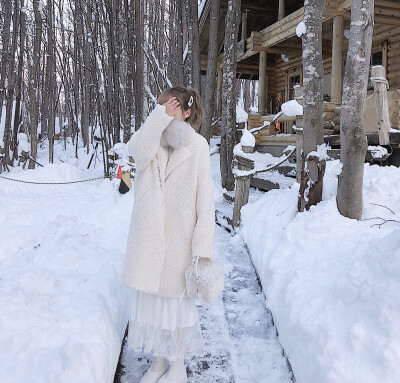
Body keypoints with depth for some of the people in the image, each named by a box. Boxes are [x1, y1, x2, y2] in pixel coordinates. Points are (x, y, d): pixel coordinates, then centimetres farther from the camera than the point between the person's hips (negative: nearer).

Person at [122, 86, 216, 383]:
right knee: (151, 295, 12)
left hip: (178, 237, -4)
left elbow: (205, 198, -8)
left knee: (176, 296, 8)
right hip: (148, 236, 4)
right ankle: (159, 359, 31)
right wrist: (160, 116, -16)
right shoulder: (152, 135, 8)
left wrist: (203, 245, -13)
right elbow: (139, 150, -18)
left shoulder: (197, 145, -4)